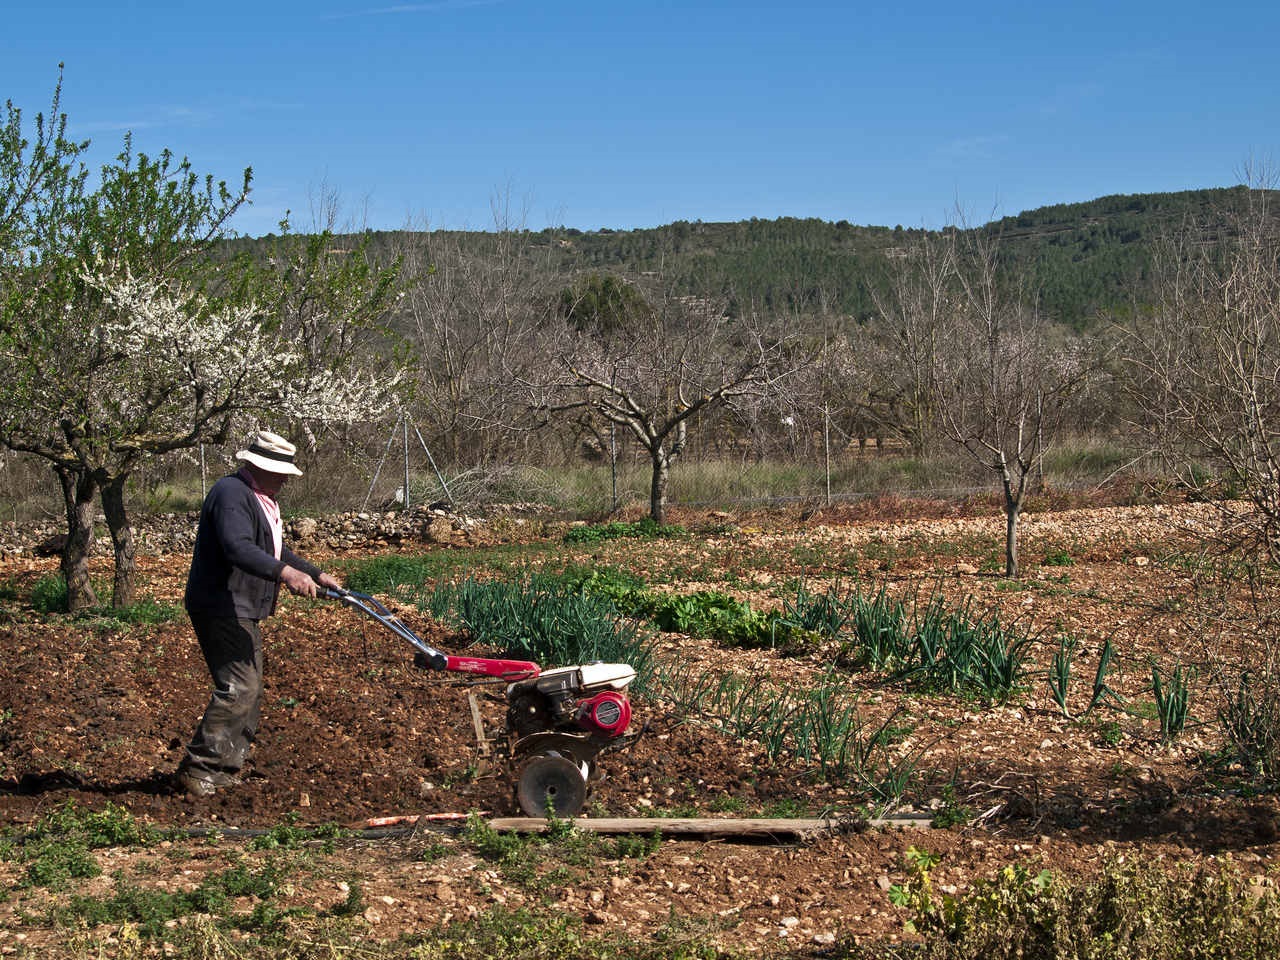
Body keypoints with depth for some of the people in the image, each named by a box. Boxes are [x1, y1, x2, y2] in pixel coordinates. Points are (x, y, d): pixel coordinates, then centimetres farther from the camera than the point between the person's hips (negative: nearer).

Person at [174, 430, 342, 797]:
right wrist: (285, 573, -42)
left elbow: (276, 551, 32)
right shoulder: (232, 494, -16)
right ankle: (197, 770, -12)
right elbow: (238, 548, -32)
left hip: (242, 612, 11)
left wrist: (317, 575, 29)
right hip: (221, 610, -11)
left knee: (249, 692, 14)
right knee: (238, 688, -16)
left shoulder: (261, 500, 20)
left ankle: (225, 768, 21)